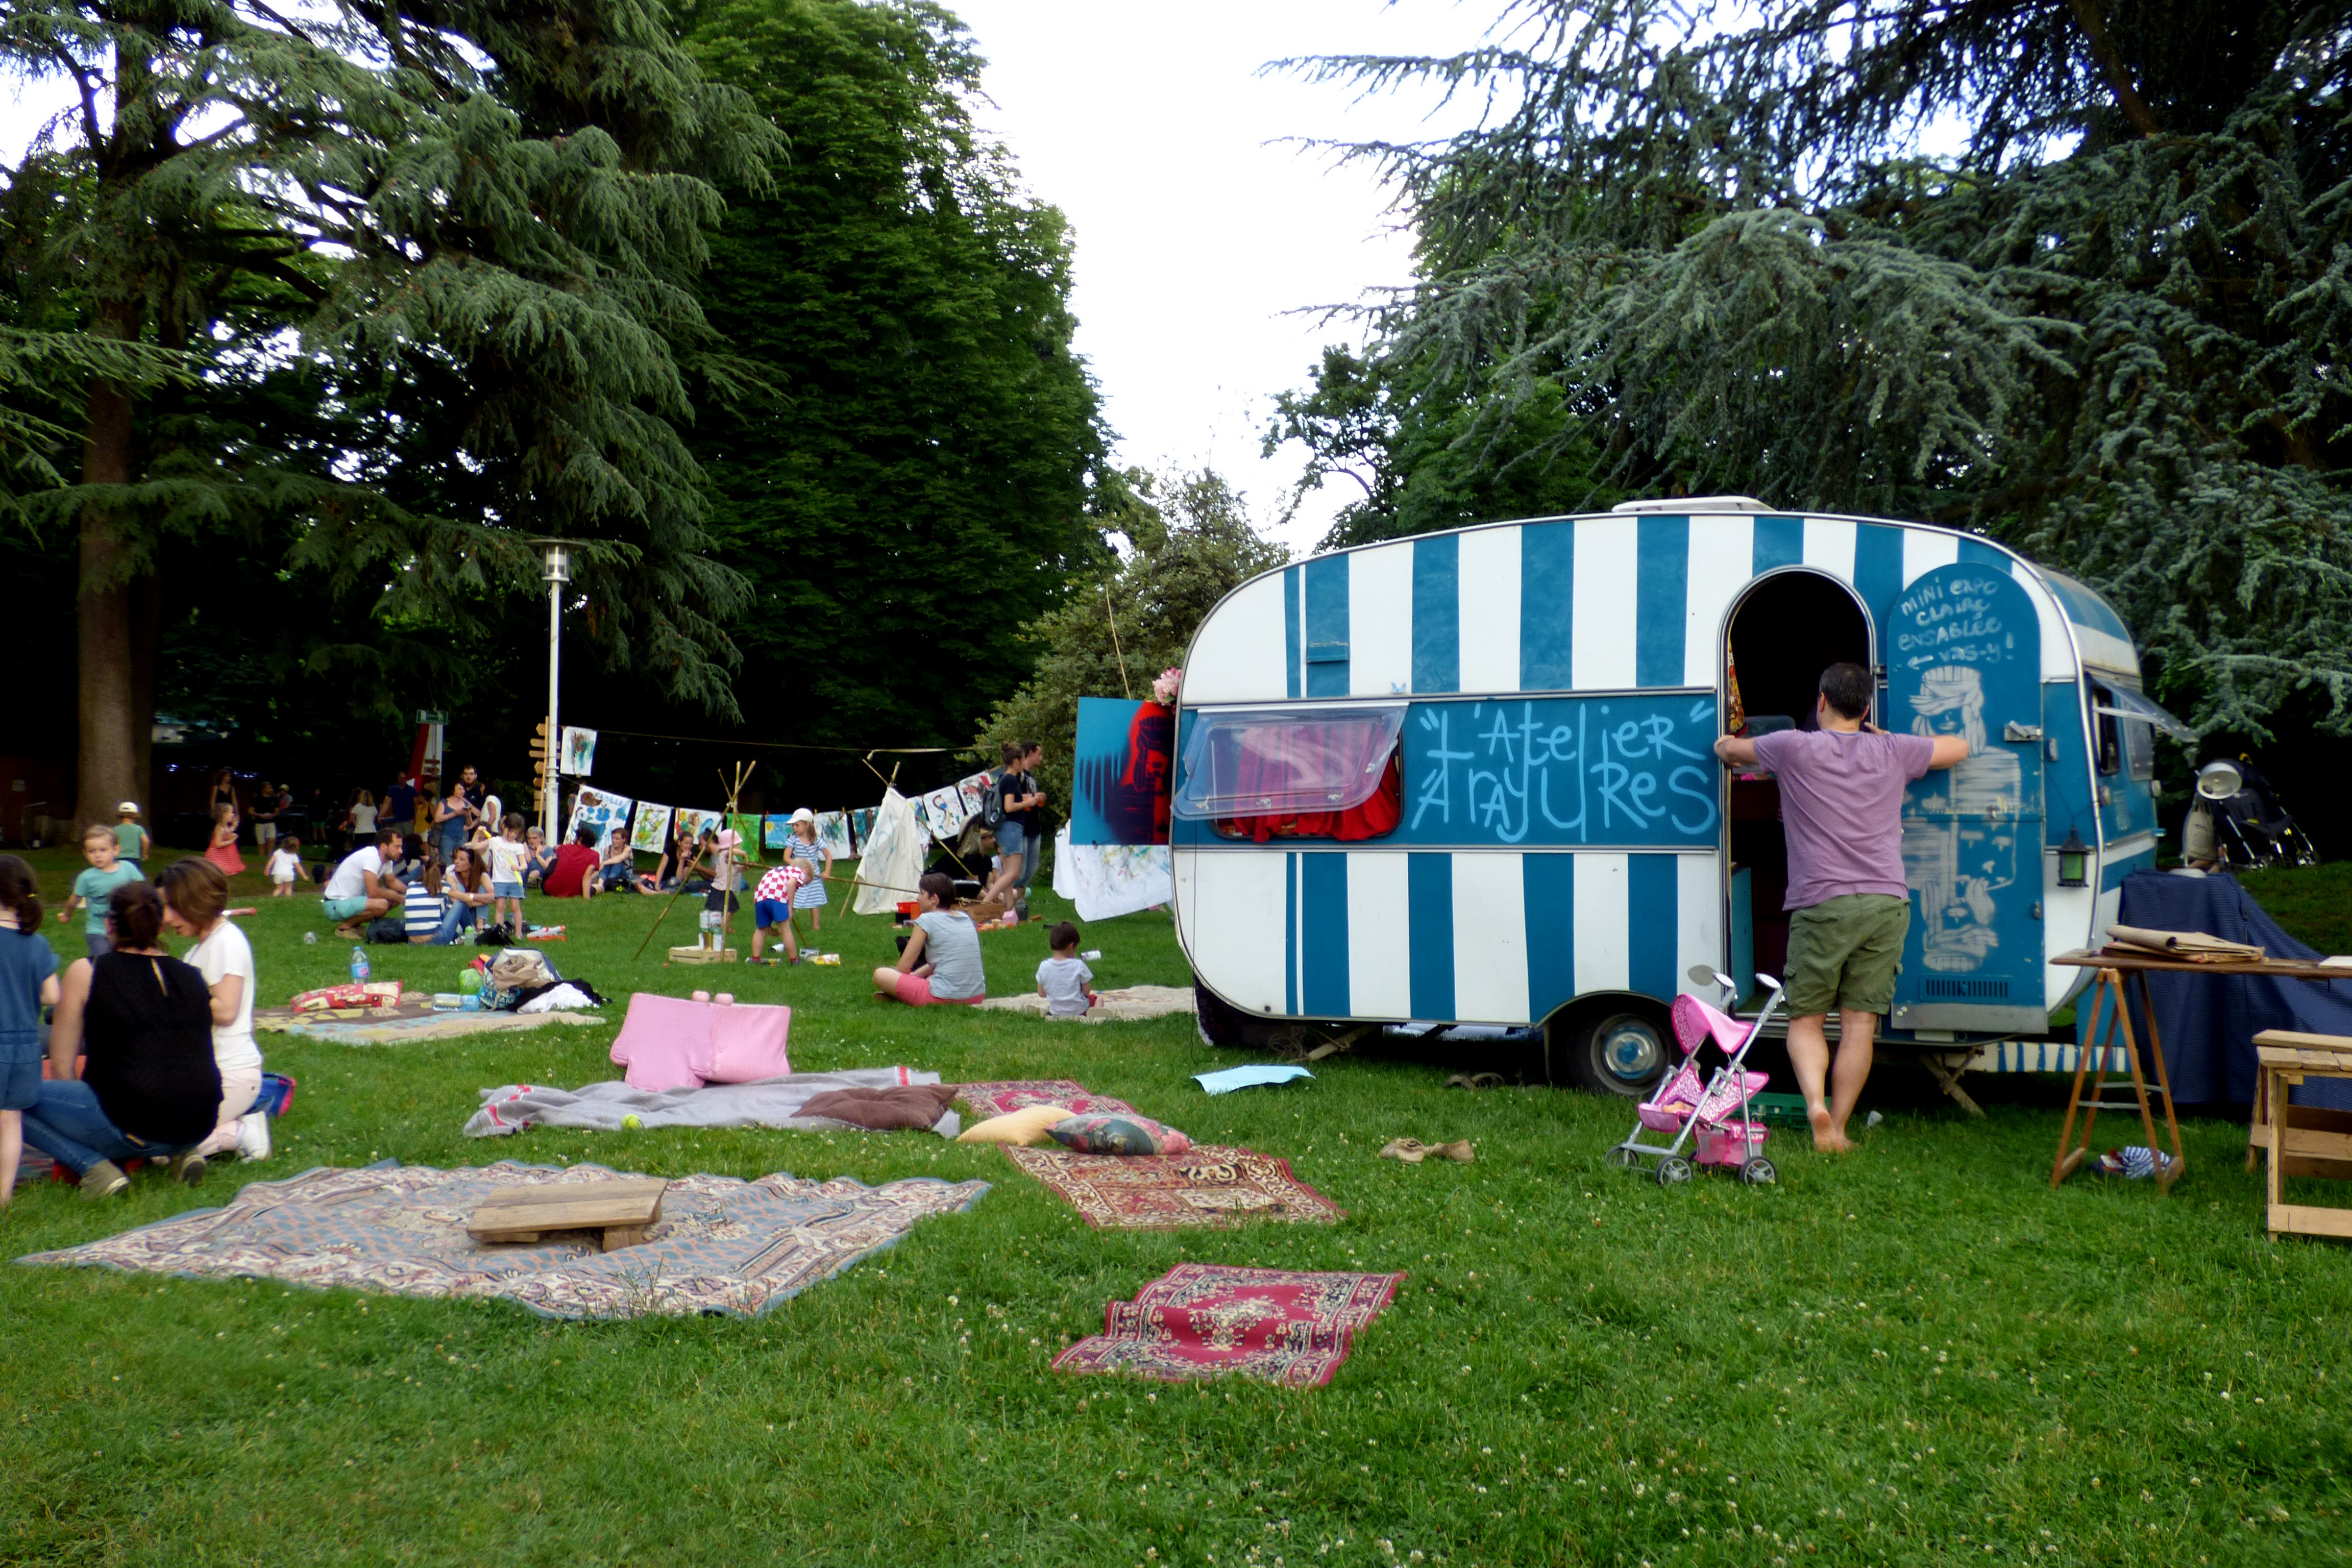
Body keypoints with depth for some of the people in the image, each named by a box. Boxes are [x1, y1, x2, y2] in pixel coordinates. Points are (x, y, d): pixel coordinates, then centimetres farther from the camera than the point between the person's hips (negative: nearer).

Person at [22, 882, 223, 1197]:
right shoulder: (192, 976, 11)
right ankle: (181, 1153, 13)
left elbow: (61, 1065, 6)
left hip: (133, 1128, -5)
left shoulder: (87, 972, 0)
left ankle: (94, 1165, -4)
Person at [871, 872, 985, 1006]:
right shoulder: (965, 918, 14)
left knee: (880, 975, 2)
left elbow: (904, 966, -1)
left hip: (946, 998, -7)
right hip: (977, 997, 7)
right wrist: (915, 974, 24)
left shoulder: (927, 920, -6)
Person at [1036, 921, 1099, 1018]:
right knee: (1099, 999, 23)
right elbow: (1086, 992, -10)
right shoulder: (1079, 965, -18)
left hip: (1056, 1012, 4)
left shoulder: (1044, 967, -10)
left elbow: (1041, 993, 0)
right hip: (1078, 1009, -4)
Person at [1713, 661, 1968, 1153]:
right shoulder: (1893, 752, 11)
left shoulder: (1794, 747, 2)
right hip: (1886, 902, 3)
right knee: (1859, 1024, 6)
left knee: (1805, 1020, 6)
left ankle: (1816, 1104, -16)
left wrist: (1731, 749, 41)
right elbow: (1958, 747, 31)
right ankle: (1838, 1125, 7)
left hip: (1822, 903, -3)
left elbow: (1725, 748, 17)